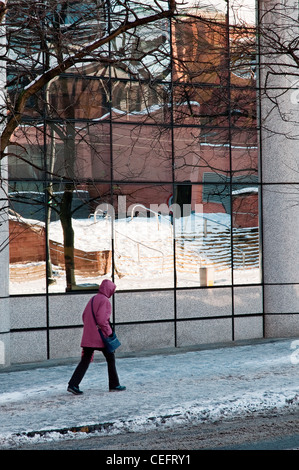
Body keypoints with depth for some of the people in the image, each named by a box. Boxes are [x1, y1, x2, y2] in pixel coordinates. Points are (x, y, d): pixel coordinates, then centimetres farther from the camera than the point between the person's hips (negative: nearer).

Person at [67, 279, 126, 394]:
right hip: (101, 336, -7)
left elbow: (84, 316, 18)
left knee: (85, 360, 5)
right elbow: (102, 319, -20)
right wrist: (109, 332, -12)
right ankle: (114, 385, 15)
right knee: (110, 359, 8)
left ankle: (73, 384, -6)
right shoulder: (105, 301, -11)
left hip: (88, 336, 7)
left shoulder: (93, 299, 15)